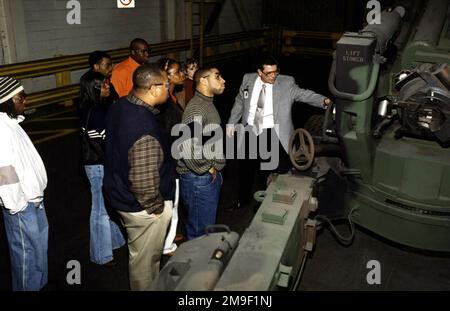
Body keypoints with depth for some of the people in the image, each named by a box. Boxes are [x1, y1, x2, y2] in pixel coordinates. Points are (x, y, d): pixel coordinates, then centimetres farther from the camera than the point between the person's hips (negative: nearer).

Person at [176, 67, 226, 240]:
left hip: (211, 176, 10)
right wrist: (207, 170, -17)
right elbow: (188, 147, -32)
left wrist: (215, 168, 14)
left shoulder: (208, 104, 13)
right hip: (199, 179, -10)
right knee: (200, 231, 3)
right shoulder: (196, 108, -20)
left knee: (209, 226, 22)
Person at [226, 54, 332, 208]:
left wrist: (323, 100, -29)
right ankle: (243, 198, 38)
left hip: (271, 132, -3)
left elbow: (303, 94, -13)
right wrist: (232, 123, 11)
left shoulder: (286, 82, -6)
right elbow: (240, 102, 12)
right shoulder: (248, 79, 2)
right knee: (246, 167, 14)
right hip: (250, 130, 3)